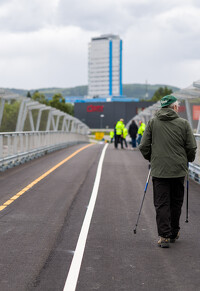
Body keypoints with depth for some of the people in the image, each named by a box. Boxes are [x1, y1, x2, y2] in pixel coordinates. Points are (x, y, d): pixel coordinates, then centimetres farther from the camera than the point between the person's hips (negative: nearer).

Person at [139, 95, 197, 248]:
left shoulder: (152, 122, 0)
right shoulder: (183, 123, -3)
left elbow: (143, 147, 0)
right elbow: (192, 148, -2)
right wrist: (187, 160, 17)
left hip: (159, 170, 0)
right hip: (179, 169, 0)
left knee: (161, 204, 3)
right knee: (176, 202, 16)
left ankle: (164, 236, -5)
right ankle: (174, 233, 27)